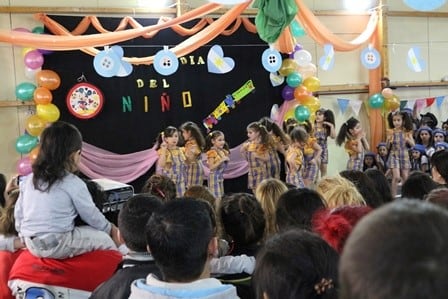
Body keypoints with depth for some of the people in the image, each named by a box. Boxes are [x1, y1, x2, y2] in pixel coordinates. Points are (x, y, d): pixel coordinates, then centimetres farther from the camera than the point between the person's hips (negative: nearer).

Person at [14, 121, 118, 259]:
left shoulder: (29, 179, 6)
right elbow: (91, 215, -1)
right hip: (57, 246, -7)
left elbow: (19, 213, 12)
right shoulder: (74, 184, -11)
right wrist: (110, 229, 17)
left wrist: (25, 236, 28)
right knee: (105, 240, 7)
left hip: (32, 244, 7)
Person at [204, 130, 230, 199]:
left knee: (220, 196, 11)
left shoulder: (223, 151, 8)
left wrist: (227, 160, 1)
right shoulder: (212, 152, -15)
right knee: (215, 197, -7)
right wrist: (222, 160, -24)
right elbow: (211, 167, -22)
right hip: (214, 176, -8)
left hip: (221, 176, 8)